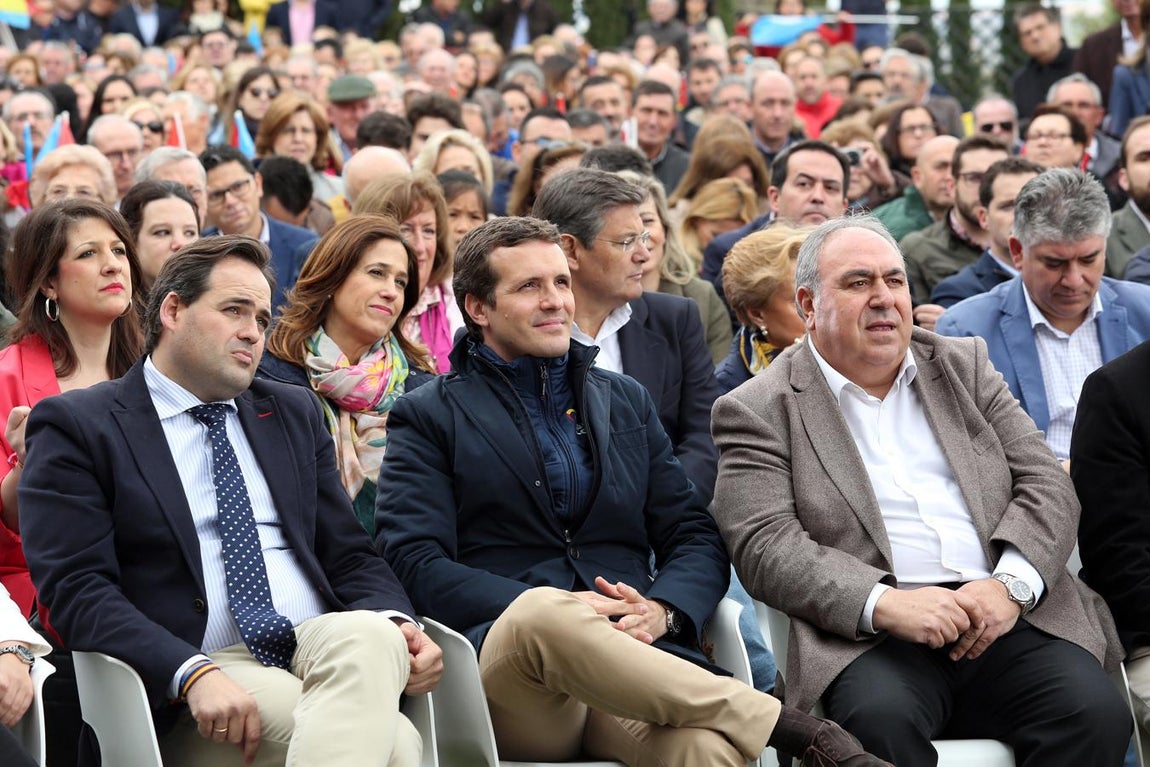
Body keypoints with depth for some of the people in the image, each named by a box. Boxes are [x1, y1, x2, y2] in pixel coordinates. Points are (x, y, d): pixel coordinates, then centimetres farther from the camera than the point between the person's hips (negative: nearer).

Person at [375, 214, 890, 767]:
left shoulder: (625, 400, 26)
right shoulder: (426, 417, 14)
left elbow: (696, 538, 20)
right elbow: (416, 564, 0)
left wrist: (662, 611, -4)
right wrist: (550, 612, -15)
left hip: (630, 656, 1)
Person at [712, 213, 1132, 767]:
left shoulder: (964, 367, 21)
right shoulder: (758, 411, 9)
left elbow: (1047, 485, 14)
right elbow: (765, 546, -4)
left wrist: (1011, 584, -7)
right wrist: (884, 605, -20)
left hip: (1005, 616, 4)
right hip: (869, 637, -4)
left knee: (1095, 714, -25)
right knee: (881, 720, -37)